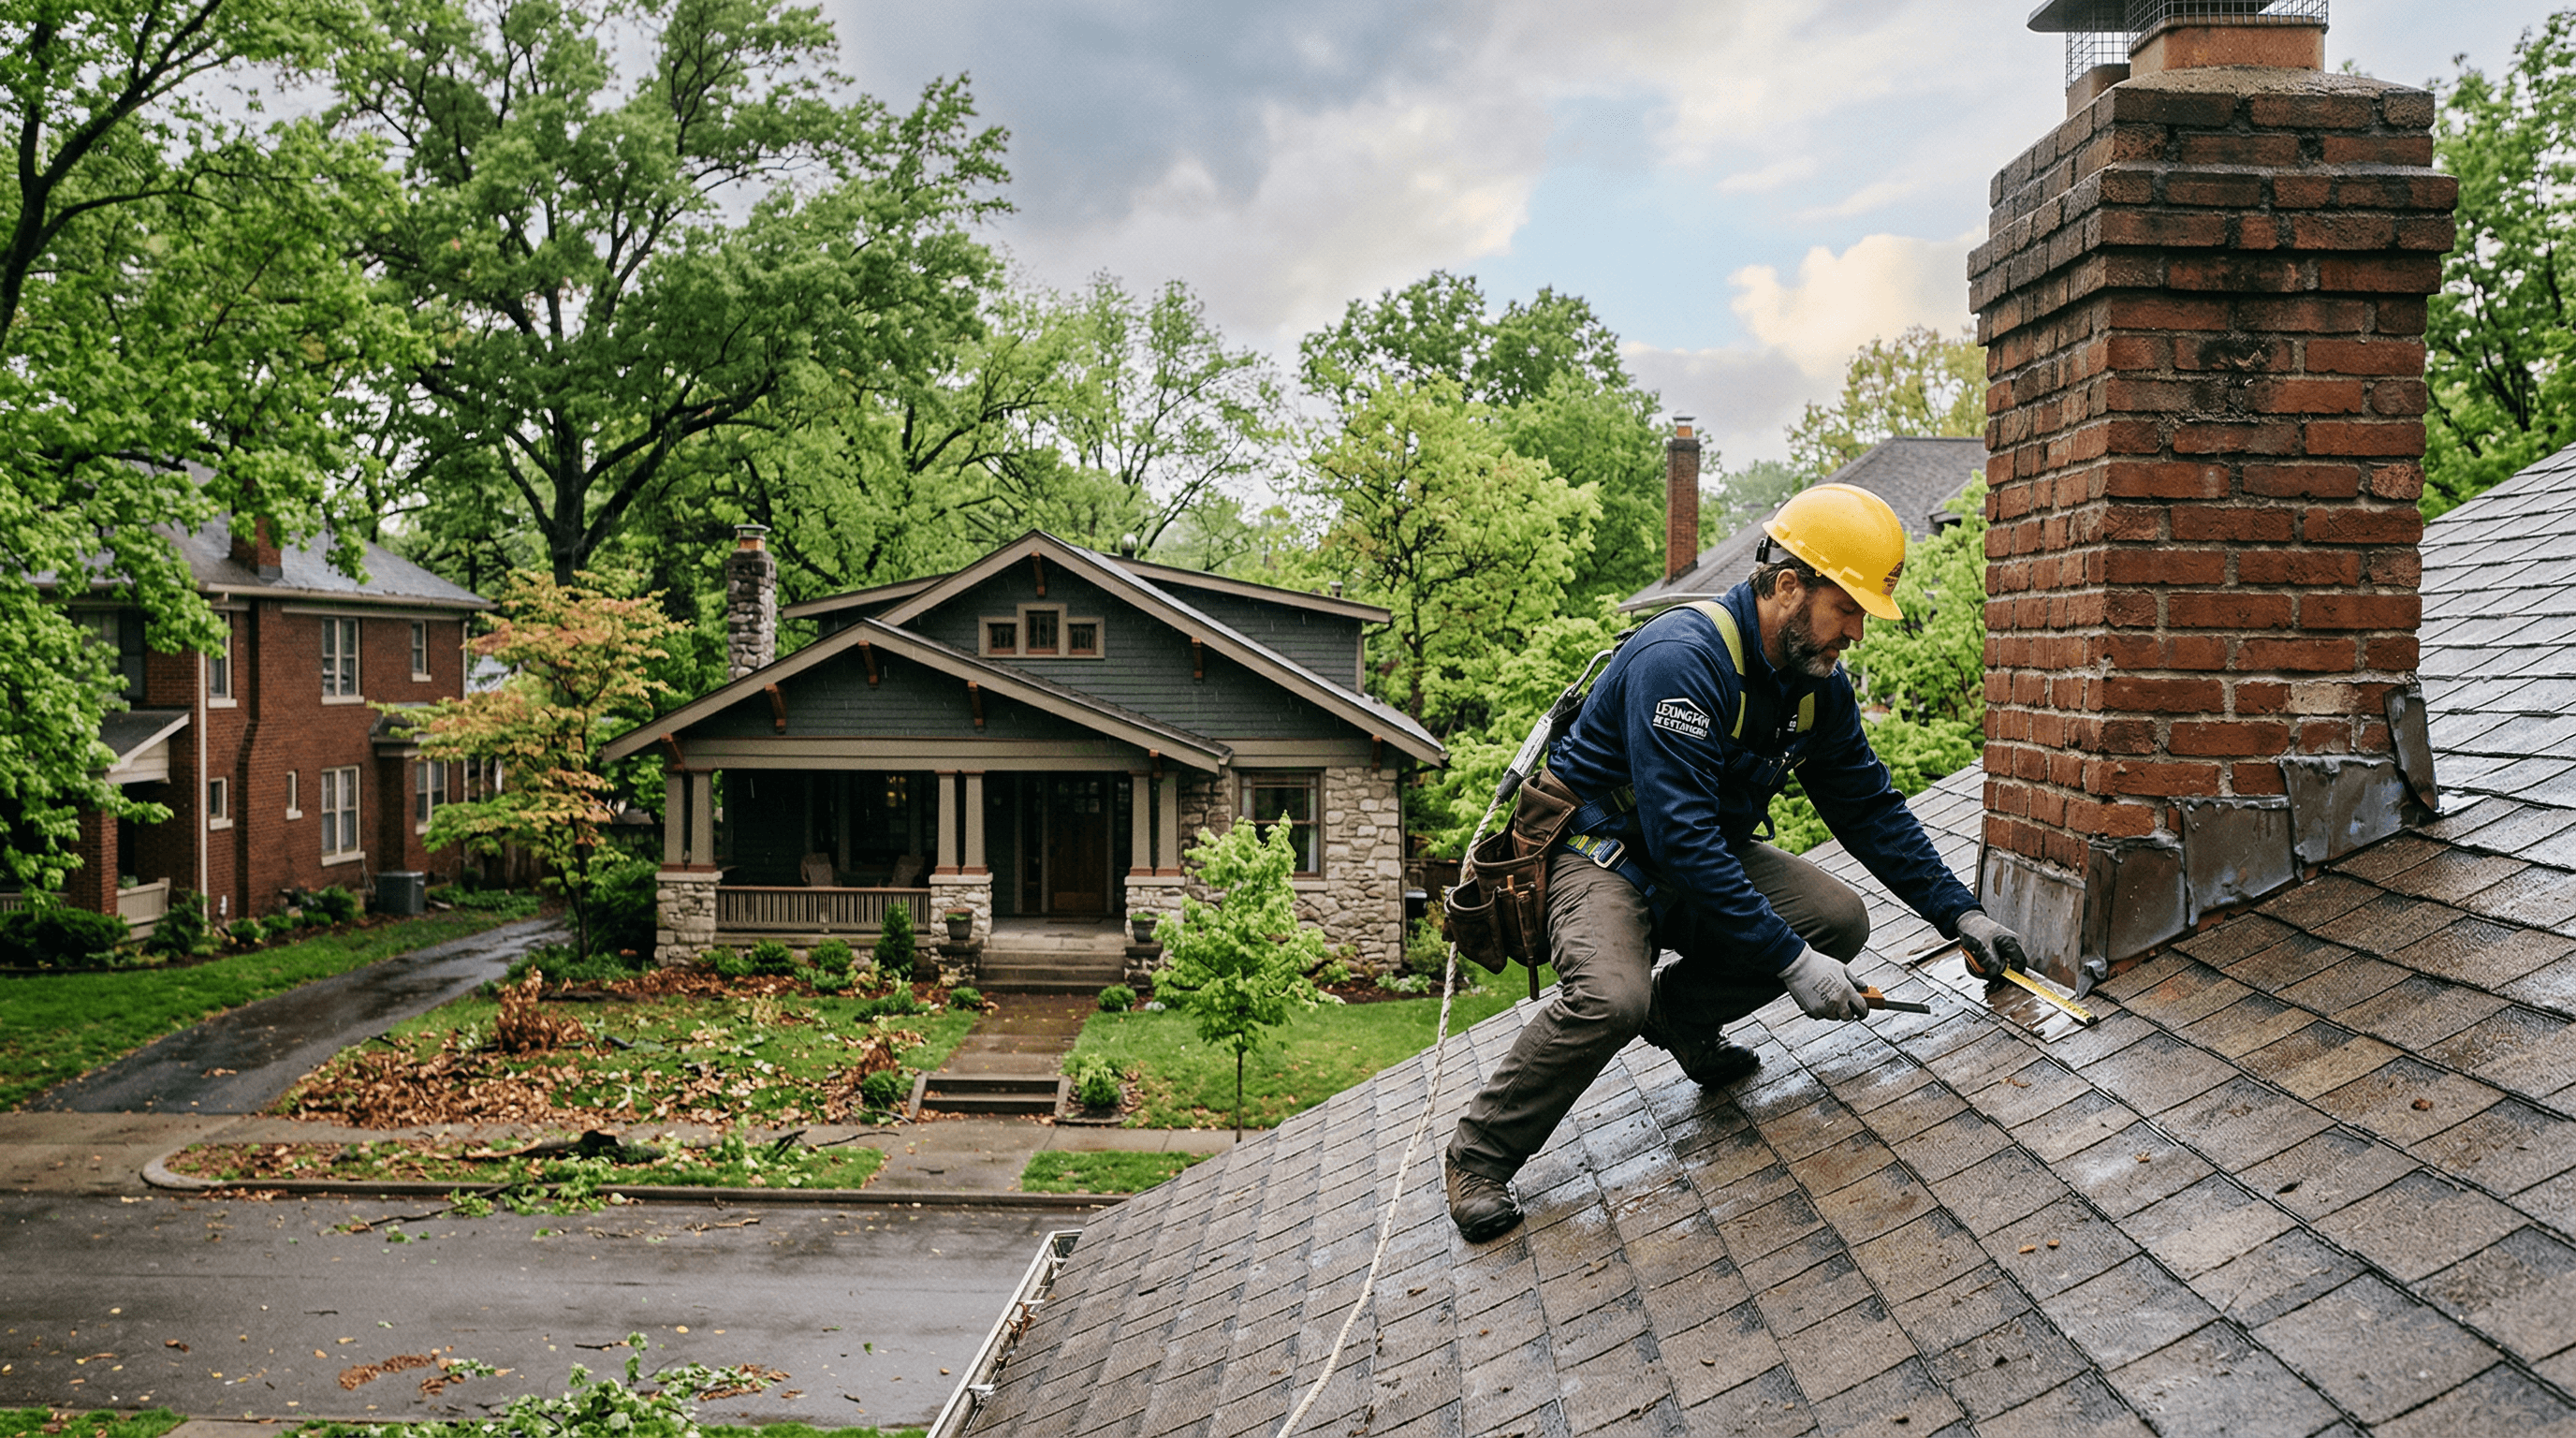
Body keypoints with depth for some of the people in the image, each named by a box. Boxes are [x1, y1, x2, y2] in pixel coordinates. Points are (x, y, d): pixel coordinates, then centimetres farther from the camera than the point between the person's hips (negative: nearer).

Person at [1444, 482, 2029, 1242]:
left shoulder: (1818, 681, -2)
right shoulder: (1683, 658, -30)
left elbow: (1870, 809, 8)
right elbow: (1681, 838, -34)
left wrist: (1961, 914, 0)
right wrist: (1791, 961, -33)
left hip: (1709, 853, 8)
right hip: (1604, 848, -8)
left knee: (1839, 919, -13)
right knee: (1611, 999, -34)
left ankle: (1680, 1012, 11)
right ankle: (1479, 1154, -11)